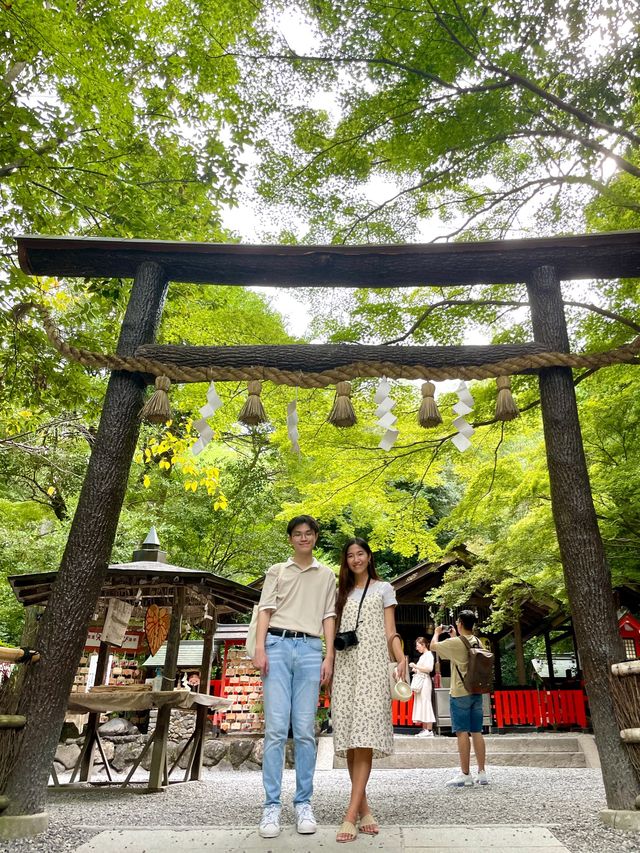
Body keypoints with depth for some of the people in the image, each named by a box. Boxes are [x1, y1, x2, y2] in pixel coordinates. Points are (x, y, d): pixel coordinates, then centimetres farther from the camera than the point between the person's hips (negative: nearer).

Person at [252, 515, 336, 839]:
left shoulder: (326, 575, 17)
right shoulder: (277, 571, 14)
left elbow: (328, 617, 13)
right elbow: (266, 609, 5)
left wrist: (329, 656, 4)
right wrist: (259, 647, -7)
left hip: (310, 649, 1)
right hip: (277, 645, -1)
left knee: (305, 730, 2)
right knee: (276, 728, -3)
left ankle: (303, 804, 13)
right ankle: (271, 806, 5)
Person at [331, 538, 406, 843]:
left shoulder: (383, 588, 11)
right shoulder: (342, 592, 19)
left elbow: (390, 633, 6)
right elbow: (336, 634, 17)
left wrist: (401, 660, -11)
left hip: (372, 666, -3)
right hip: (345, 667, 3)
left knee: (365, 737, -13)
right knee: (348, 738, -1)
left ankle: (350, 815, -15)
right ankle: (363, 808, 9)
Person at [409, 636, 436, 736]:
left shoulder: (429, 655, -7)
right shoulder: (422, 656, 19)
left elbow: (429, 669, -19)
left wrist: (416, 666, -17)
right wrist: (415, 669, 7)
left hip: (425, 681, -9)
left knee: (426, 704, -8)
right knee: (420, 705, 8)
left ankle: (429, 730, -5)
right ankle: (424, 729, 11)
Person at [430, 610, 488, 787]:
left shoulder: (455, 643, -15)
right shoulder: (477, 642, 6)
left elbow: (433, 646, -1)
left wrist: (437, 632, 16)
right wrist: (454, 636, 29)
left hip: (460, 694, -7)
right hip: (477, 692, 7)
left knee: (462, 733, -3)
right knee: (477, 732, 10)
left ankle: (465, 774, 0)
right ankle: (482, 773, 14)